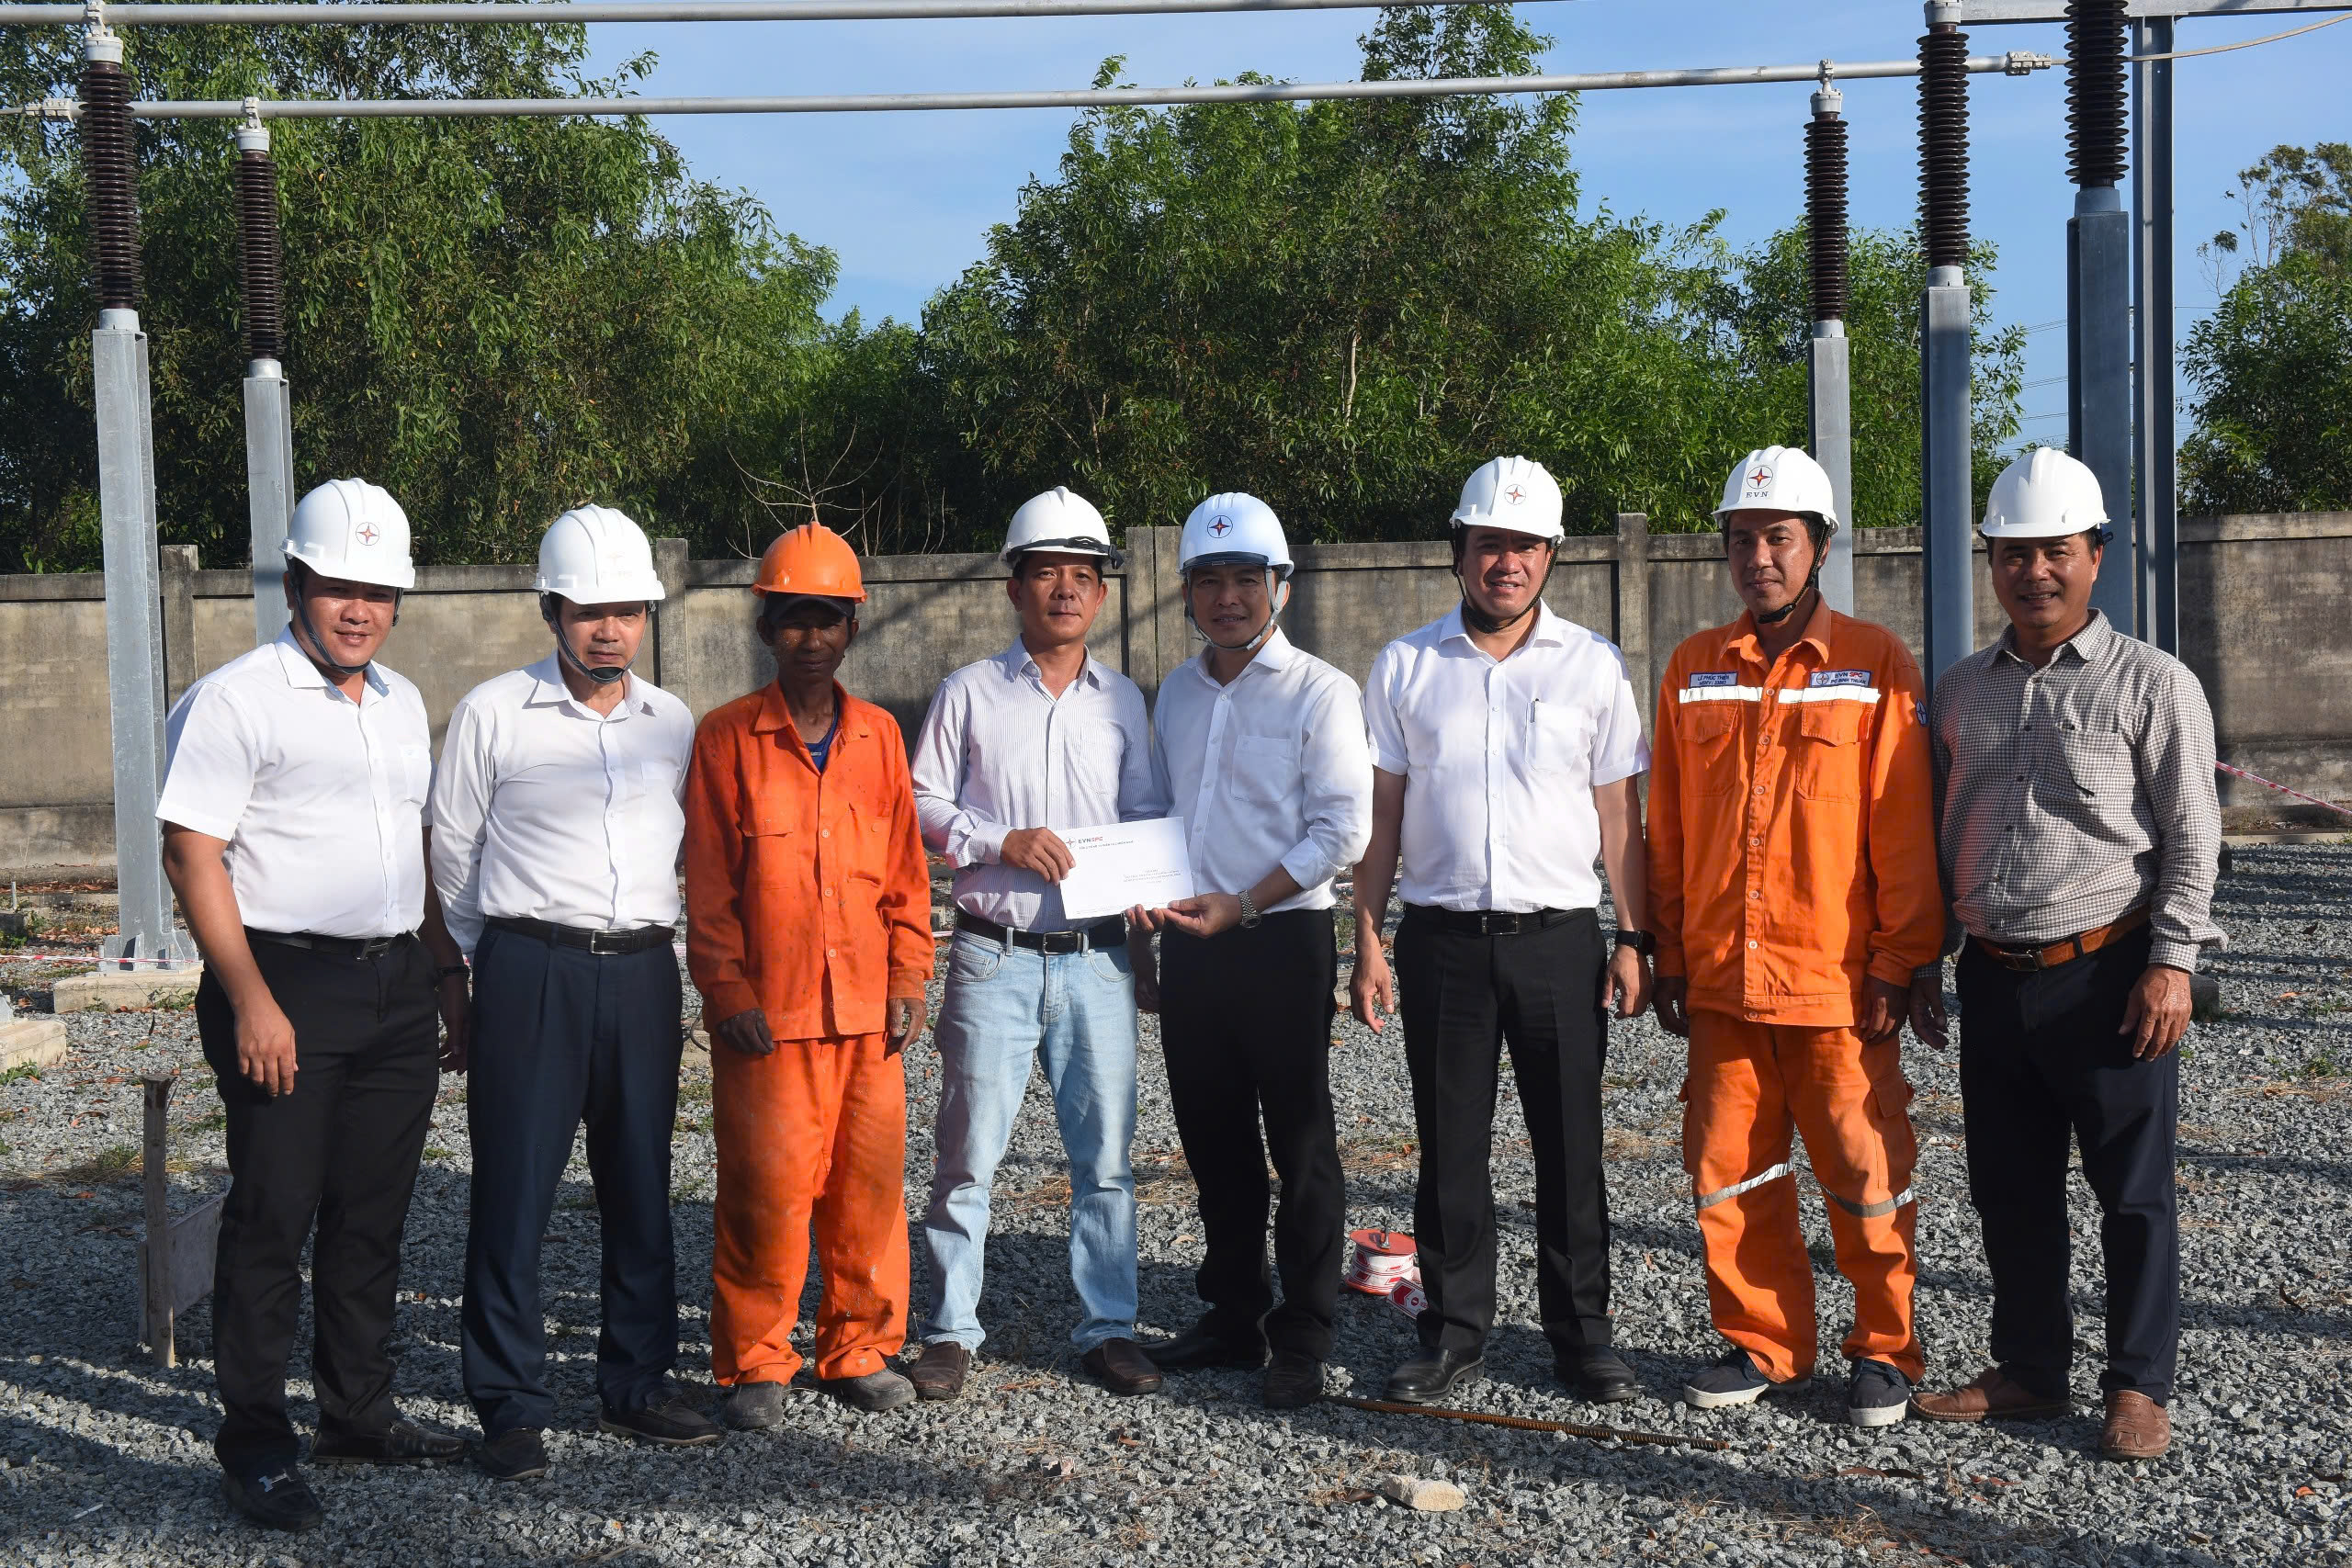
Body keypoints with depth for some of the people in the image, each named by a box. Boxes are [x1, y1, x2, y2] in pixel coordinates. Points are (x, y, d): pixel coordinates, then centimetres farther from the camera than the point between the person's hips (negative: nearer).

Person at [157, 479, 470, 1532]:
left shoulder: (400, 704, 15)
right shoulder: (234, 701, -7)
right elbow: (194, 856, -12)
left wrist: (450, 979, 19)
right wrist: (252, 1001, -17)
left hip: (398, 990, 7)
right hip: (288, 987, -6)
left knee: (373, 1216, 13)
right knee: (272, 1219, -2)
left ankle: (358, 1412, 25)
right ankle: (256, 1447, 7)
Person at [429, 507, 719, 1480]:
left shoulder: (674, 725, 10)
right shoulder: (492, 714, -1)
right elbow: (452, 849, 7)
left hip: (643, 971, 4)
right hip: (530, 971, -4)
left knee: (641, 1186, 9)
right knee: (515, 1189, -3)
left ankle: (637, 1384, 21)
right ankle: (512, 1407, 5)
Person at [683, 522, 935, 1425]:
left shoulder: (879, 736, 10)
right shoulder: (727, 737, 0)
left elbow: (906, 869, 13)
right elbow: (707, 881, -1)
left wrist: (908, 979, 5)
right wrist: (727, 992, -8)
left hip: (867, 1010, 3)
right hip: (766, 1012, -3)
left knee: (869, 1182, 7)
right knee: (764, 1188, -2)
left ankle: (858, 1350, 22)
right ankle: (754, 1365, 12)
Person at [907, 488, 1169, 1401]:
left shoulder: (1122, 702, 11)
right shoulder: (969, 694, 3)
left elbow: (1148, 823, 16)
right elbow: (921, 805, 2)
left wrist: (1147, 928, 8)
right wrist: (1001, 842, -12)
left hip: (1097, 959, 2)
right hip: (994, 957, -2)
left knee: (1105, 1155, 5)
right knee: (967, 1154, 0)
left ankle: (1108, 1327, 16)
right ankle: (951, 1329, 12)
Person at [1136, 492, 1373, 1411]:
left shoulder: (1318, 693, -6)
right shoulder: (1177, 692, 14)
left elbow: (1343, 829, -12)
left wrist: (1241, 903, -17)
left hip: (1282, 941, -6)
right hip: (1191, 945, 6)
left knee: (1300, 1145, 0)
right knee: (1213, 1141, 13)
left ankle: (1302, 1342, 8)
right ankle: (1234, 1317, 26)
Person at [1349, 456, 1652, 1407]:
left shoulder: (1593, 666, 5)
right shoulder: (1405, 667, 6)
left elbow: (1619, 813, 6)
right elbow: (1380, 813, 7)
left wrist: (1634, 941, 0)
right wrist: (1367, 943, 2)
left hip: (1559, 935, 0)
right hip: (1442, 937, 1)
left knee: (1570, 1146, 4)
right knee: (1450, 1147, 6)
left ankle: (1581, 1334, 17)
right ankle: (1454, 1334, 17)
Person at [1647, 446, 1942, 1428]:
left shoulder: (1875, 665, -2)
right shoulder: (1693, 670, 9)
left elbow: (1903, 827, -3)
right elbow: (1666, 827, 12)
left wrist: (1899, 962, -7)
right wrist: (1668, 957, 9)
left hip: (1836, 979, -4)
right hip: (1721, 979, 4)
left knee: (1866, 1174, 3)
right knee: (1730, 1176, 9)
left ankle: (1885, 1349, 19)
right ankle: (1763, 1343, 24)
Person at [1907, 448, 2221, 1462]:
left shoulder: (2153, 685, -3)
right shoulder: (1961, 691, 12)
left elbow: (2192, 836, -5)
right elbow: (1934, 836, 17)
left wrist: (2171, 963, -13)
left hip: (2108, 976, -5)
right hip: (1994, 979, 5)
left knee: (2133, 1192, 3)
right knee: (2009, 1189, 11)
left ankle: (2138, 1388, 15)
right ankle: (2029, 1369, 24)